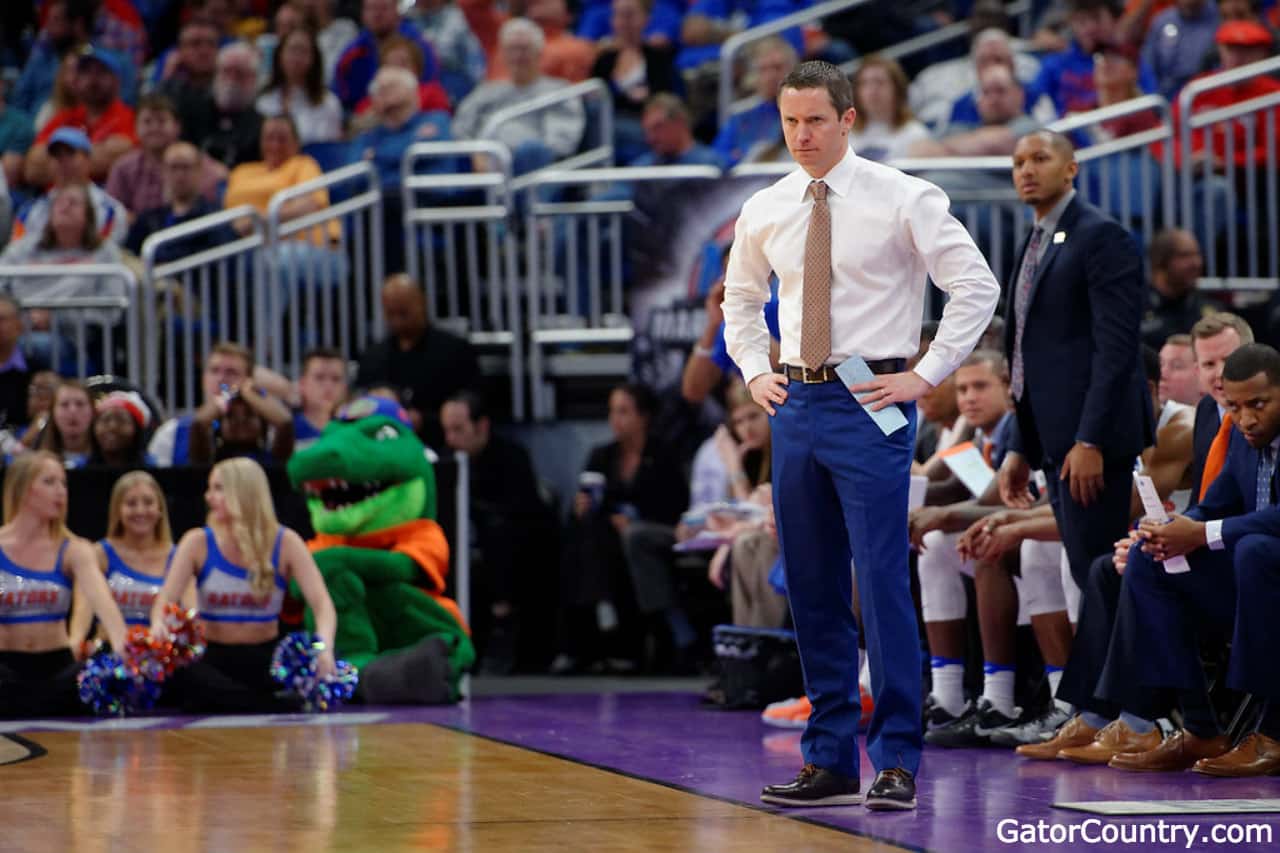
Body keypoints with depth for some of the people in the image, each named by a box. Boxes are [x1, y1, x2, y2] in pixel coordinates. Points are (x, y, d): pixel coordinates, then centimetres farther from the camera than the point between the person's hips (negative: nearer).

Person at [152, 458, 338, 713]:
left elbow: (322, 604, -11)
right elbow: (165, 602, -8)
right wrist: (159, 629, -33)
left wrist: (324, 646, -34)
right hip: (213, 660, 1)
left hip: (266, 660, -1)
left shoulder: (285, 543, -1)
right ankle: (283, 709, -43)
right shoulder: (198, 543, 1)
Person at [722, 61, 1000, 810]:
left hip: (871, 403, -5)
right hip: (796, 404, 5)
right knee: (813, 591, 8)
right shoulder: (765, 212, 9)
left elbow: (977, 286, -6)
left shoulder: (901, 200, -5)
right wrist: (756, 372, 12)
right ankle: (830, 760, 14)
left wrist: (925, 377, -9)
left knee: (883, 584, -10)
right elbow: (740, 299, 27)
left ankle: (896, 762, -7)